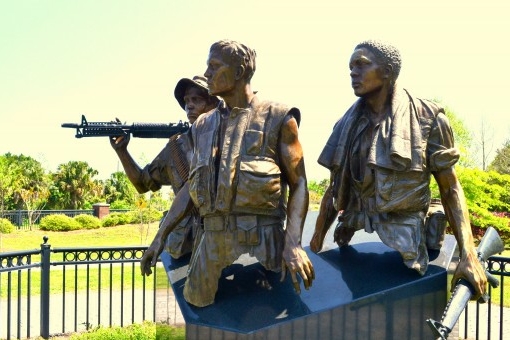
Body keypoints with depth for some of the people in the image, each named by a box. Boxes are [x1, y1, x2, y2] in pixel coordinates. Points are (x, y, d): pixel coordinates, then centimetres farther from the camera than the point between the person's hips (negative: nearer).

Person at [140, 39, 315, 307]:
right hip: (211, 243, 5)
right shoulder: (203, 125, 14)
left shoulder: (277, 118, -1)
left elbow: (298, 184, -4)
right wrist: (160, 236, 14)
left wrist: (293, 243, -17)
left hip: (260, 244, -5)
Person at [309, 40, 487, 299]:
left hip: (404, 249, -3)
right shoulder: (347, 124, 6)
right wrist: (314, 248, 8)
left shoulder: (427, 118, -5)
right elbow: (335, 190, 10)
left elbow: (450, 189, -4)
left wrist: (468, 254, -14)